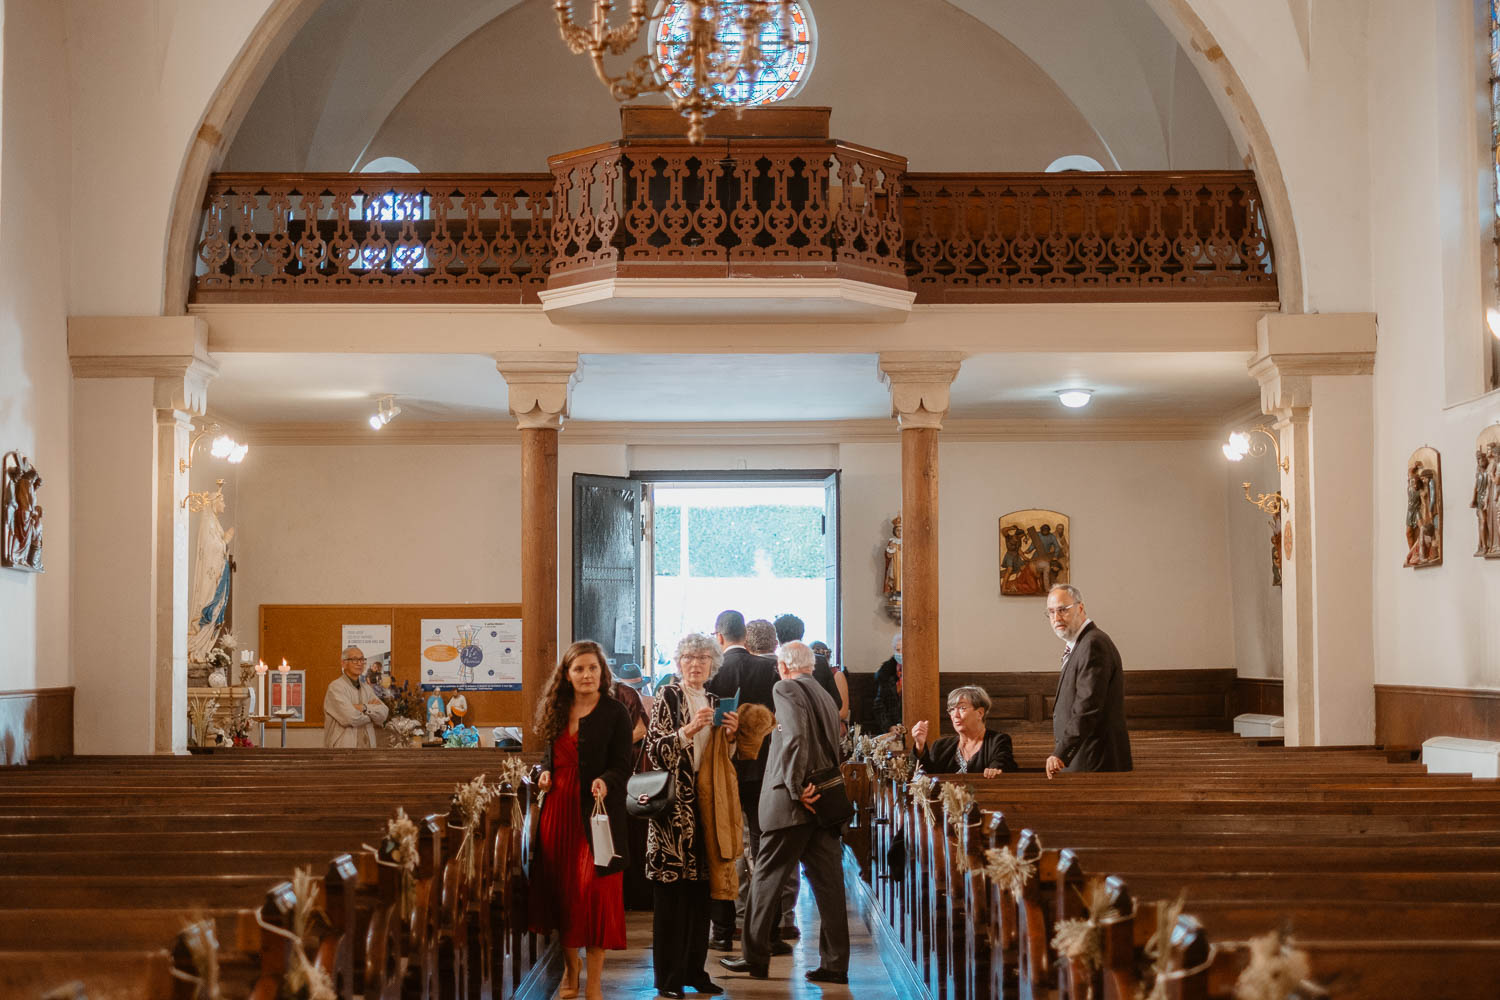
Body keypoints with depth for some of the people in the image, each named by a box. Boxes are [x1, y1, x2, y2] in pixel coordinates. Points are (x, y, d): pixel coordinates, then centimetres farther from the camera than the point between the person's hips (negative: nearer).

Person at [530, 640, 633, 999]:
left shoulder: (615, 713, -5)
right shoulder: (556, 711, 10)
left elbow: (622, 767, -7)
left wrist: (605, 782, -26)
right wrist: (545, 772, -1)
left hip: (596, 811, -5)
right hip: (557, 808, 5)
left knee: (594, 891, -6)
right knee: (559, 887, 8)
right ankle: (570, 963, 28)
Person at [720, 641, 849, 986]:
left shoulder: (785, 689, -6)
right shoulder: (826, 697, 18)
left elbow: (795, 737, -19)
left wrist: (796, 789, -17)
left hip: (792, 803, -7)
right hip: (826, 799, 7)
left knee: (767, 877, 3)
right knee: (828, 880, 5)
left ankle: (755, 958, 9)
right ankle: (835, 964, 5)